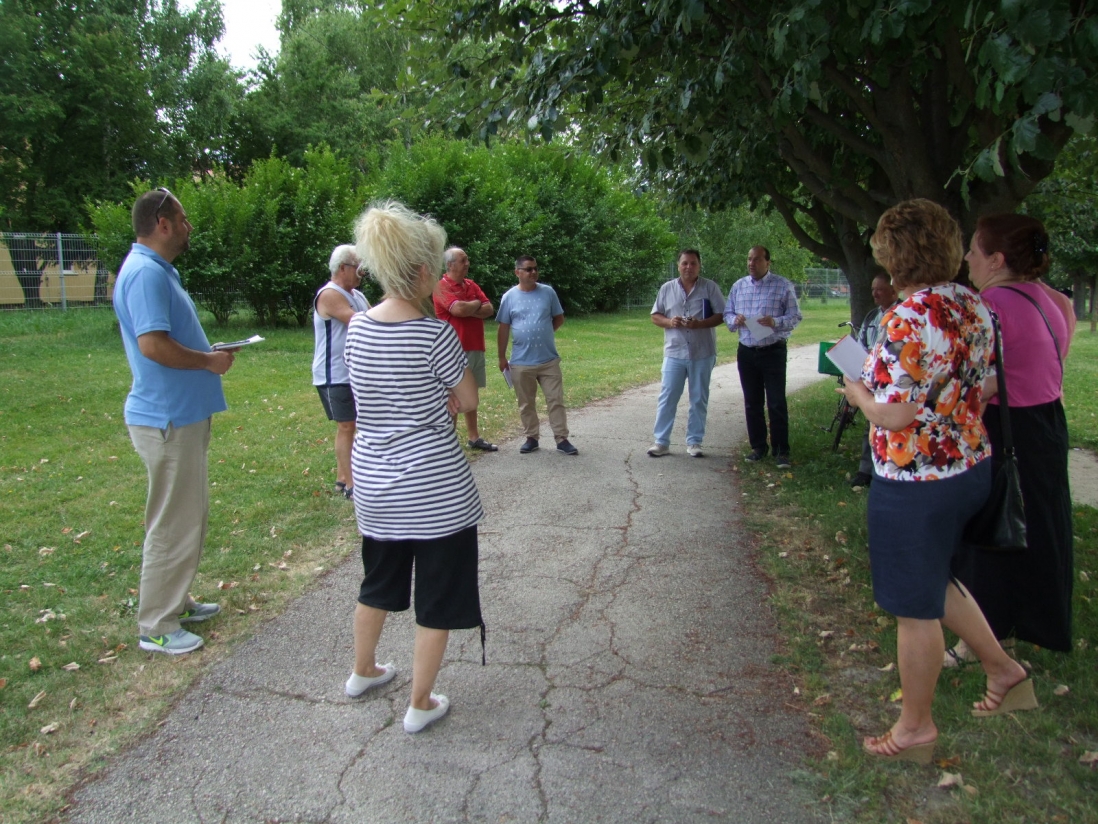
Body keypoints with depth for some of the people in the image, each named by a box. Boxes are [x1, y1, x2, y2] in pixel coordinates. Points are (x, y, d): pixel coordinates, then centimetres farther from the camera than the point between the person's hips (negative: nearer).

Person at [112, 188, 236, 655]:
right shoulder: (145, 273, -18)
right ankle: (156, 627, 11)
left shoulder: (158, 270, 15)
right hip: (167, 419, -11)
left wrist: (208, 356, 10)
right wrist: (210, 361, -15)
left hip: (183, 414, 11)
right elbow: (153, 344, -28)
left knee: (190, 515, 20)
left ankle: (175, 602, 34)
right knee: (172, 523, -2)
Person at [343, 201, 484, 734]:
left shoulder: (356, 328, 0)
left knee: (379, 582, 27)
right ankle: (421, 705, 23)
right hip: (435, 488, -6)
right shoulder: (434, 334, -19)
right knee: (437, 600, 11)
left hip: (373, 483, 7)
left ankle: (363, 672, 46)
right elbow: (469, 400, -6)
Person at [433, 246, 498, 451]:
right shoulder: (442, 287, -9)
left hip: (476, 348, 7)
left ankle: (474, 437, 20)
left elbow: (489, 309, 5)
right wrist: (476, 304, -5)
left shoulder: (471, 285, 14)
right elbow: (458, 309, -25)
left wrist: (468, 309, -13)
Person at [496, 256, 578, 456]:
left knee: (556, 401, 3)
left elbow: (559, 318, 13)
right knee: (526, 404, 10)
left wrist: (545, 334, 7)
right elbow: (503, 329, 2)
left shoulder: (548, 292, 2)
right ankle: (531, 438, 23)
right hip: (521, 362, 0)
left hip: (549, 359, 1)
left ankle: (562, 439, 9)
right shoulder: (509, 297, -1)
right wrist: (502, 357, 2)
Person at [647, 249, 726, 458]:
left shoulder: (710, 287, 2)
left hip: (703, 354, -1)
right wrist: (669, 322, -12)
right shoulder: (667, 288, 7)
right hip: (674, 353, 1)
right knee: (667, 398, 1)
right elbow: (655, 316, 10)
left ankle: (694, 442, 17)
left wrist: (699, 324, -17)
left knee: (699, 400, 7)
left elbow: (721, 315, -1)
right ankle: (661, 441, 7)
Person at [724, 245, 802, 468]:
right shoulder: (738, 286, 9)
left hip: (773, 351, -4)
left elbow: (795, 317, -4)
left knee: (777, 403, -3)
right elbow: (727, 313, 14)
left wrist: (775, 322, -23)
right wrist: (735, 320, -9)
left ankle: (781, 451, 4)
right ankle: (758, 447, 20)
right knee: (752, 403, 10)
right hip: (746, 352, 4)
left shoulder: (783, 286, -2)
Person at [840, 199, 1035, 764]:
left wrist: (858, 392, -7)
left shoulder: (908, 319, -24)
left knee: (915, 607, 7)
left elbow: (894, 414, -25)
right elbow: (982, 388, 11)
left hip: (916, 481, -9)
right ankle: (1003, 670, 38)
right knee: (933, 580, 29)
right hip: (971, 464, 9)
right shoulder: (973, 305, 3)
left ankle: (915, 728, 24)